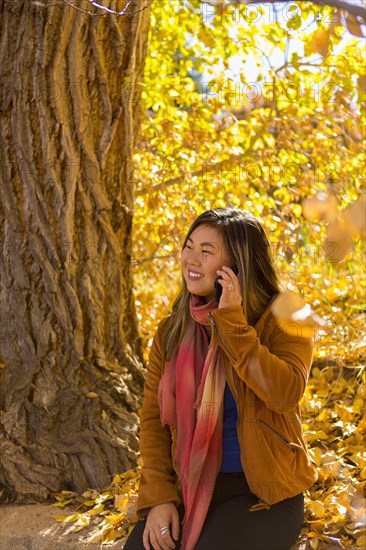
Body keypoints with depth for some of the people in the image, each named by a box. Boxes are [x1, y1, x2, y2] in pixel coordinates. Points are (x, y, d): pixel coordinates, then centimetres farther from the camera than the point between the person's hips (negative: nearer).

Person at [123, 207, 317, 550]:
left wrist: (232, 323, -22)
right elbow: (154, 420, 5)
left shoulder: (280, 322, -6)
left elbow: (286, 393, -24)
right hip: (191, 486, 4)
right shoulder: (171, 332, 6)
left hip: (263, 494, -3)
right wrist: (158, 497, -7)